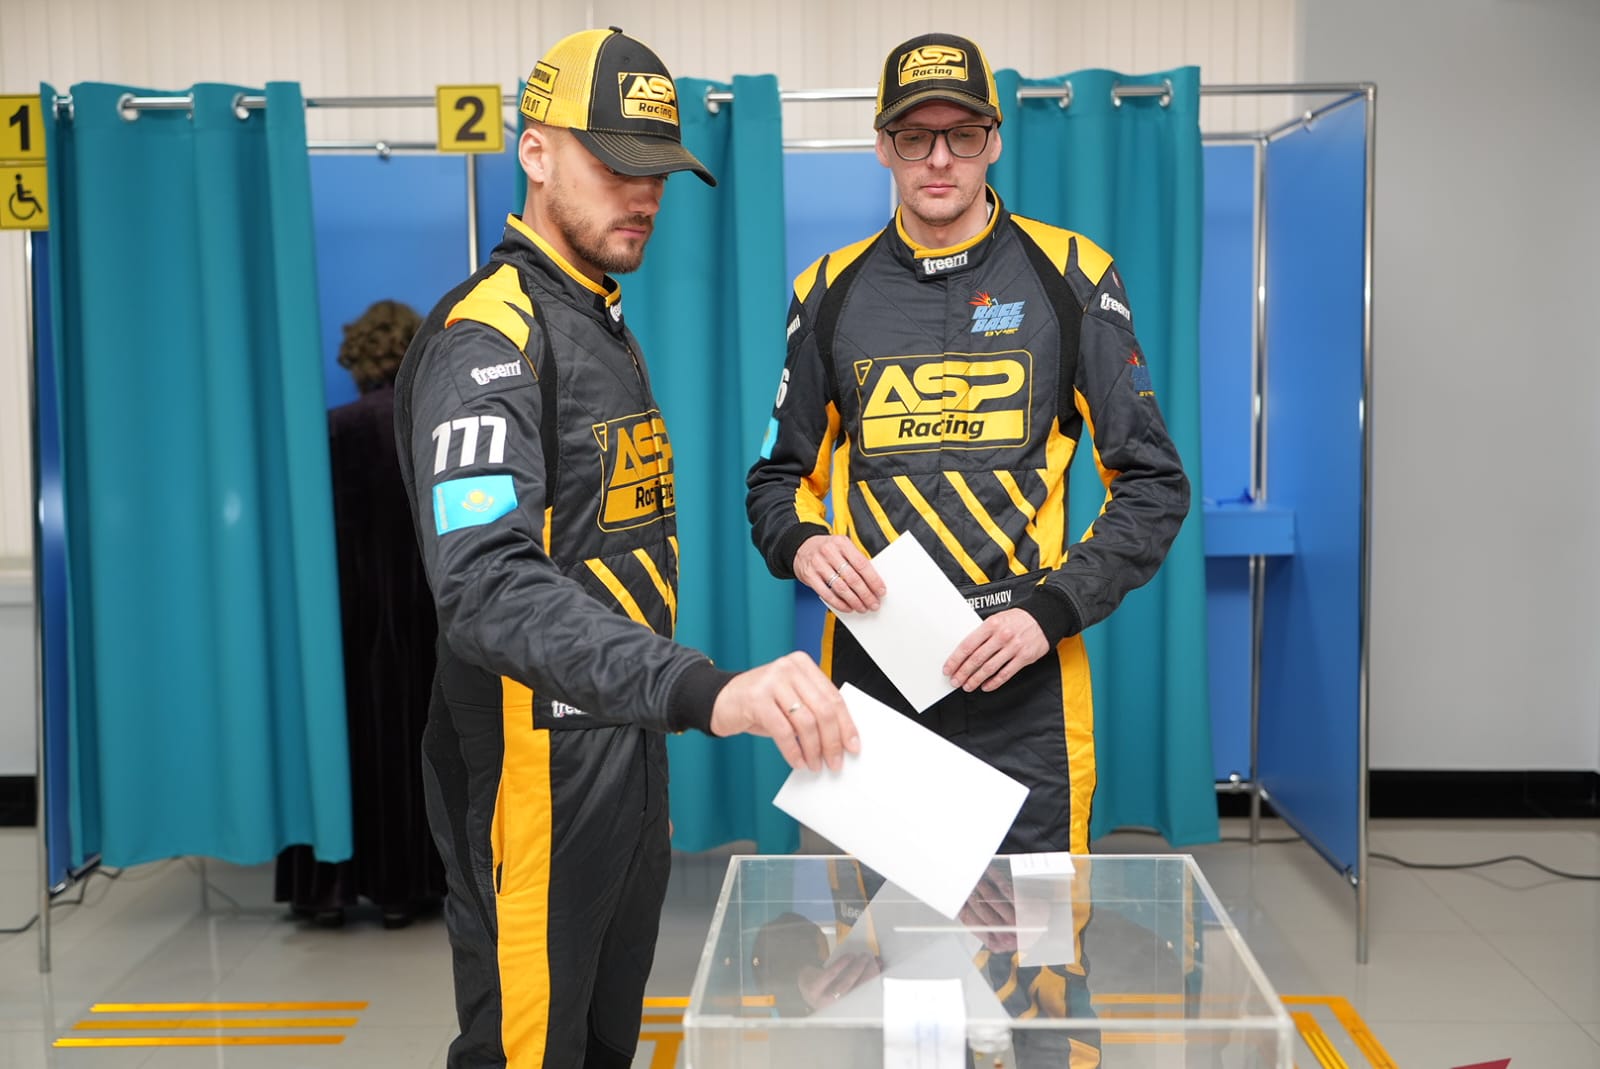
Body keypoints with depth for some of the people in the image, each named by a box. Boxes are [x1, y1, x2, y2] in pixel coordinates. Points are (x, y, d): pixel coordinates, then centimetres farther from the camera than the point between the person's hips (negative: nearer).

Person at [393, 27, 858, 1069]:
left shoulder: (609, 329, 13)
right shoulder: (486, 338, -18)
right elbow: (488, 586, -34)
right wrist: (705, 690, -47)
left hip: (630, 747, 9)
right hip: (540, 773, -9)